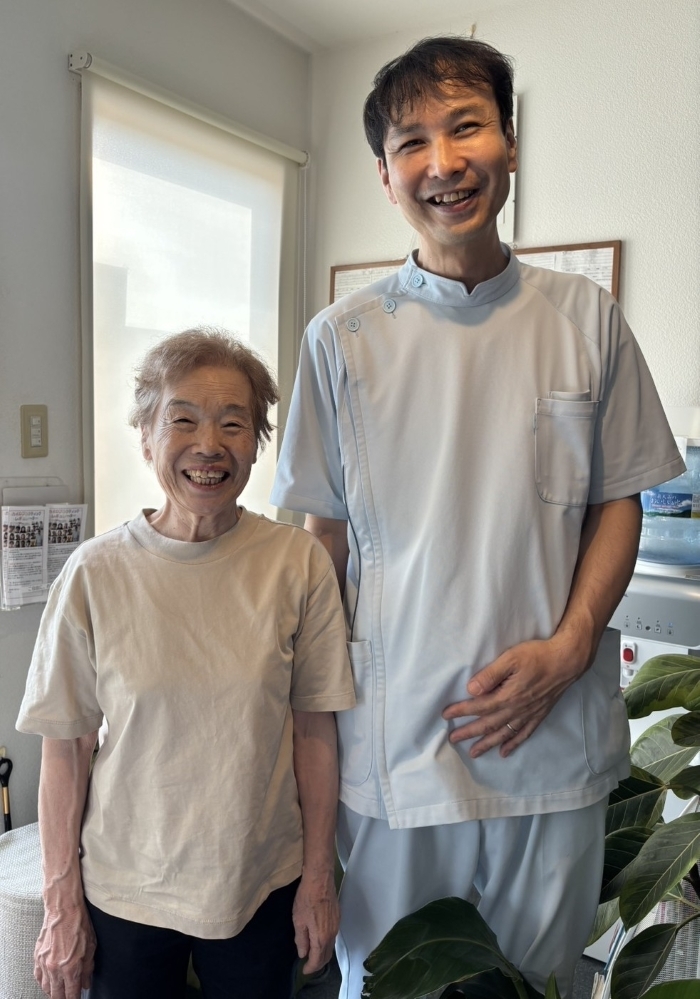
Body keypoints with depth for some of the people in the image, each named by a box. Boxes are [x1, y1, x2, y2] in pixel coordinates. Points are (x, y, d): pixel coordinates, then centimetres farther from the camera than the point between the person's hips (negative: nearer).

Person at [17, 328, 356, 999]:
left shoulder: (299, 563, -11)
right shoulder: (96, 573, -11)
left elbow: (314, 731, -4)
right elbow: (66, 748, -5)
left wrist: (318, 878, 0)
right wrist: (61, 904, -1)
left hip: (261, 885, 1)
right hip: (124, 890, 0)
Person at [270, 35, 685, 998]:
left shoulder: (586, 319, 0)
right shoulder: (342, 339, -2)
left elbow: (618, 501, 5)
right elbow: (327, 533, 1)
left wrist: (566, 647, -10)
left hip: (555, 734, 1)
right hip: (393, 738, -1)